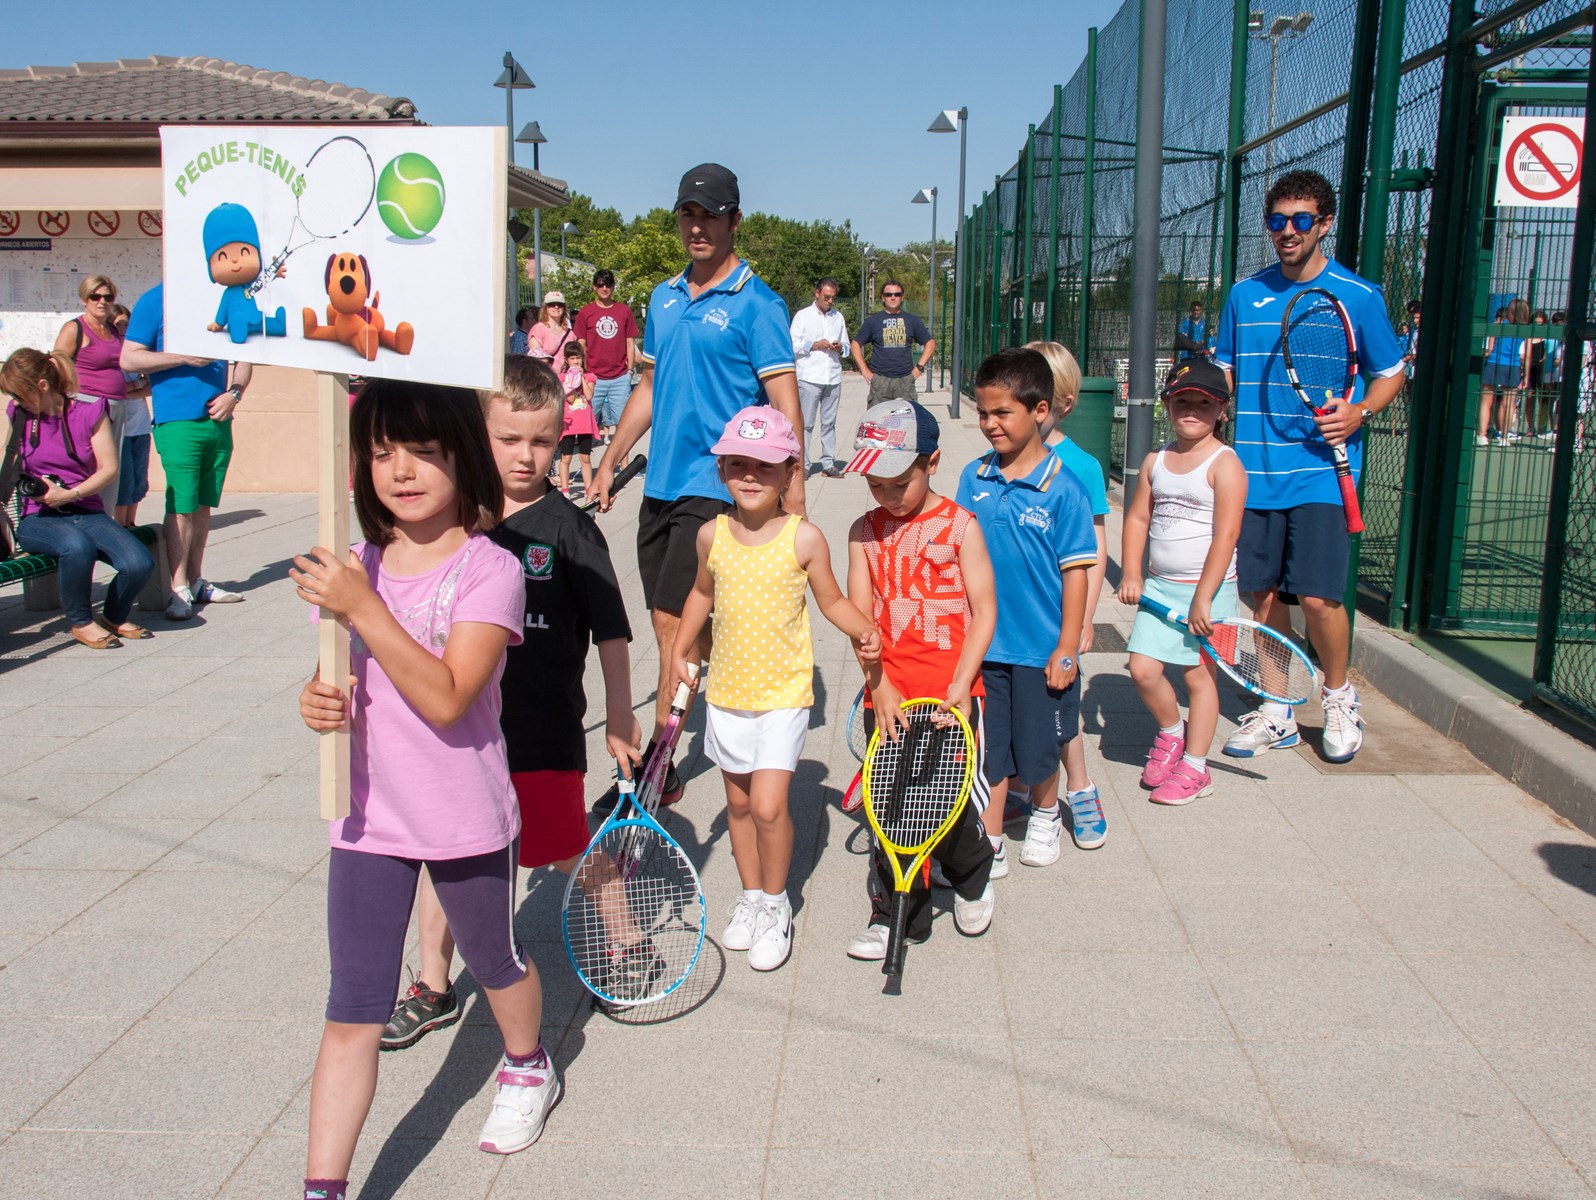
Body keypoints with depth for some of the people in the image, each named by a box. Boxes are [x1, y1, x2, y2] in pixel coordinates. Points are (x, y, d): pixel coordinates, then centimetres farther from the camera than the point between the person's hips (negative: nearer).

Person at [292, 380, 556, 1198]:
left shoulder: (489, 570, -16)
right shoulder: (352, 567, 1)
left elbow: (445, 699, -25)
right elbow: (347, 683, 12)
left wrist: (363, 610, -29)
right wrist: (319, 702, -11)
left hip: (466, 822, -3)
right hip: (367, 819, 3)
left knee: (494, 961, 22)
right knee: (351, 1014, 5)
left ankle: (528, 1069, 52)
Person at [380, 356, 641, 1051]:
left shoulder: (567, 527, -9)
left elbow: (610, 630, -5)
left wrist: (619, 718, -3)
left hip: (546, 729, -4)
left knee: (571, 852, 7)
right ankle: (433, 988, 31)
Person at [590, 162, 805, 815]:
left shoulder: (756, 304, -7)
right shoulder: (664, 299, 14)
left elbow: (784, 405, -10)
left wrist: (794, 498, -17)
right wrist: (610, 462, 19)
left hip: (716, 486, -7)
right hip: (661, 484, 7)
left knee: (673, 621, -8)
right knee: (685, 627, 9)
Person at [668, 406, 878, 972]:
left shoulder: (804, 538, -11)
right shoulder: (712, 534, -1)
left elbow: (832, 601, 1)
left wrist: (864, 629, -17)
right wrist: (680, 652, 15)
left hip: (782, 693, -4)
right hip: (726, 692, 4)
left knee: (768, 806, -11)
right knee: (739, 802, 14)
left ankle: (775, 903, 13)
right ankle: (750, 896, 34)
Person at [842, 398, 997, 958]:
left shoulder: (959, 527, -3)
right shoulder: (864, 532, 5)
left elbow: (984, 611, -5)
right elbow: (859, 615, 1)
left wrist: (959, 686, -13)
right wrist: (879, 686, -10)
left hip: (952, 695, -3)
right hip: (888, 697, 3)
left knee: (953, 800, 2)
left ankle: (972, 879, 33)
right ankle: (896, 914, 20)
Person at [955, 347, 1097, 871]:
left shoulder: (1062, 488, -13)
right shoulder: (974, 478, -1)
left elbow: (1076, 571, -10)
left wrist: (1067, 649, -11)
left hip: (1041, 647, -3)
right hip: (983, 643, 3)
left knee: (1039, 749, 14)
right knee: (988, 749, 11)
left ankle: (1044, 816, 43)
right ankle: (988, 845, 25)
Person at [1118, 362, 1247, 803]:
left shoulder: (1224, 464, -11)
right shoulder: (1155, 461, 7)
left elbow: (1225, 536, -16)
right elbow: (1137, 518, 11)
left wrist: (1203, 598, -19)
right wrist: (1131, 573, -2)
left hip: (1208, 589, -5)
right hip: (1159, 585, 5)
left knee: (1199, 675, 4)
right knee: (1142, 669, 0)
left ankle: (1194, 767, 18)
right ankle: (1172, 731, 29)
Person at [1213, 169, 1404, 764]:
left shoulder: (1359, 296, -1)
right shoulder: (1245, 294, 8)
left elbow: (1390, 375, 8)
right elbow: (1224, 377, 17)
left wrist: (1358, 413, -11)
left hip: (1322, 472, -3)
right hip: (1254, 470, 3)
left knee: (1318, 597, -9)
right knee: (1264, 594, 7)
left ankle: (1339, 698, 18)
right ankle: (1277, 712, 23)